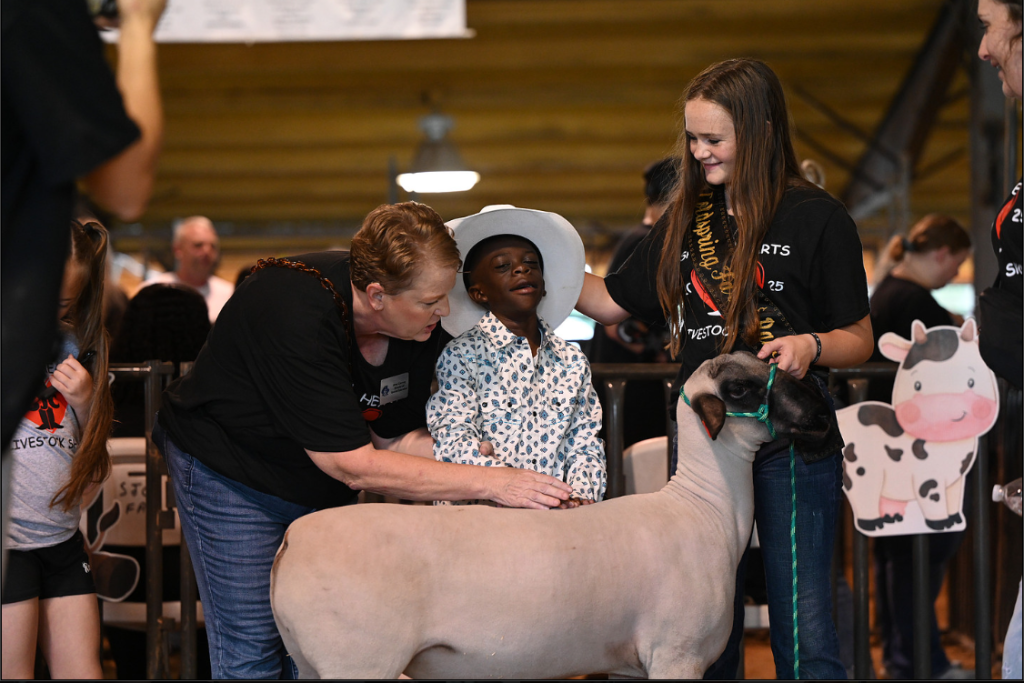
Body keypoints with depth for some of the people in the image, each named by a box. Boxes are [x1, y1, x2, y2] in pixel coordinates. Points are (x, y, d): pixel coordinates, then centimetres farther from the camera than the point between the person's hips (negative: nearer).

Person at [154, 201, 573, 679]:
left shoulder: (423, 326, -14)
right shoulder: (296, 317, -36)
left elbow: (394, 437, -4)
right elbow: (355, 466, -35)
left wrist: (495, 458, -20)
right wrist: (487, 483, -35)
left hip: (323, 484, 7)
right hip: (231, 473, -6)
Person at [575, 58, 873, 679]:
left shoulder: (818, 219, -4)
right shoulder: (686, 220, 12)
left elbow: (860, 341, -1)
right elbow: (612, 301, 19)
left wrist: (810, 345, -21)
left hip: (792, 446, -5)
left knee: (802, 628, -6)